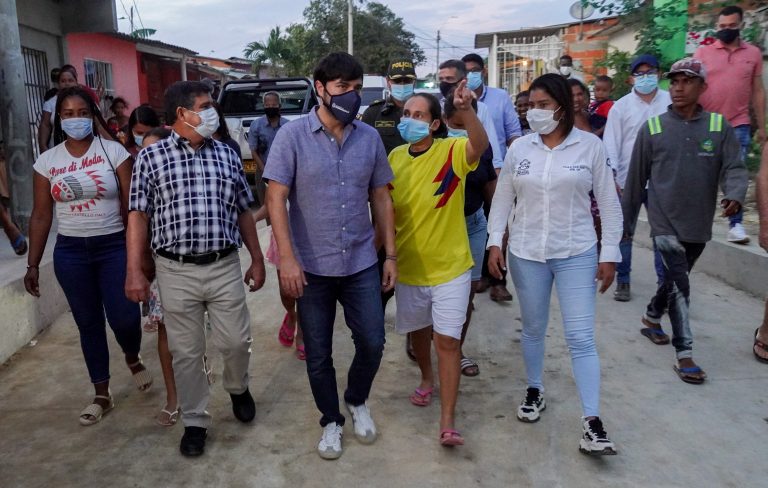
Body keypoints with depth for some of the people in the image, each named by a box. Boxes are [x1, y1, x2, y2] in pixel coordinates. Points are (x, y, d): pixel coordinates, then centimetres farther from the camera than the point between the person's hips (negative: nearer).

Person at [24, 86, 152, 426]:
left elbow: (131, 206, -5)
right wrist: (33, 264, 5)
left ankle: (133, 359, 28)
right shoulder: (47, 161, 3)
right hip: (70, 252, 2)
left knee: (124, 318, -9)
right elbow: (41, 216, 7)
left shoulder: (114, 151, -4)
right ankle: (102, 394, 24)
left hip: (114, 246, -2)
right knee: (88, 323, 9)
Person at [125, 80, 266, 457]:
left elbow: (243, 212, 12)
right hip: (176, 271, -2)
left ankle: (238, 389, 39)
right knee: (186, 352, 8)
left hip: (225, 267, 2)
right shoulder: (151, 157, -1)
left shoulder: (227, 155, 7)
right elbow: (138, 216, -2)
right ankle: (195, 421, 26)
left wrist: (257, 260, 10)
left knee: (236, 341, 7)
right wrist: (134, 271, -8)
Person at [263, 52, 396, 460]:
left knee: (372, 343, 7)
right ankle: (330, 421, 33)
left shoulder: (370, 137, 2)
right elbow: (276, 199, -11)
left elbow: (381, 198, 7)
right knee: (318, 354, 10)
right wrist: (287, 258, -18)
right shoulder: (292, 135, -8)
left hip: (362, 264, 3)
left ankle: (357, 401, 37)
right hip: (312, 267, -2)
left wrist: (390, 254, 5)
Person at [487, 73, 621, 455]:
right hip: (526, 254, 2)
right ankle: (534, 392, 36)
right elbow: (503, 198, 7)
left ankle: (591, 421, 1)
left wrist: (610, 253, -3)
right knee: (533, 328, 15)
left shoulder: (590, 146, -4)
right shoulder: (519, 148, 2)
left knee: (581, 337, -4)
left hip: (577, 255, -2)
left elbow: (609, 203, -1)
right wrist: (495, 242, -1)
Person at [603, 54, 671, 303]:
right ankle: (622, 282, 18)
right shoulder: (621, 107, 0)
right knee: (624, 232, 7)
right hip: (627, 180, 0)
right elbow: (611, 143, -2)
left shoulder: (671, 102, 1)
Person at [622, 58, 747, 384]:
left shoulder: (719, 127, 1)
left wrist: (734, 195, -27)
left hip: (699, 224, 3)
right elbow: (636, 178, 4)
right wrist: (625, 221, 7)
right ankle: (684, 354, -4)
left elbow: (734, 168, -4)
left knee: (675, 280, 20)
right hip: (665, 222, -3)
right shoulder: (653, 128, -1)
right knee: (678, 285, -9)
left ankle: (652, 316, 45)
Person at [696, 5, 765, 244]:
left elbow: (758, 91, 9)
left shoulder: (753, 53, 7)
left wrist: (762, 126, 7)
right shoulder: (703, 52, 3)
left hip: (738, 125, 1)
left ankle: (736, 225, 2)